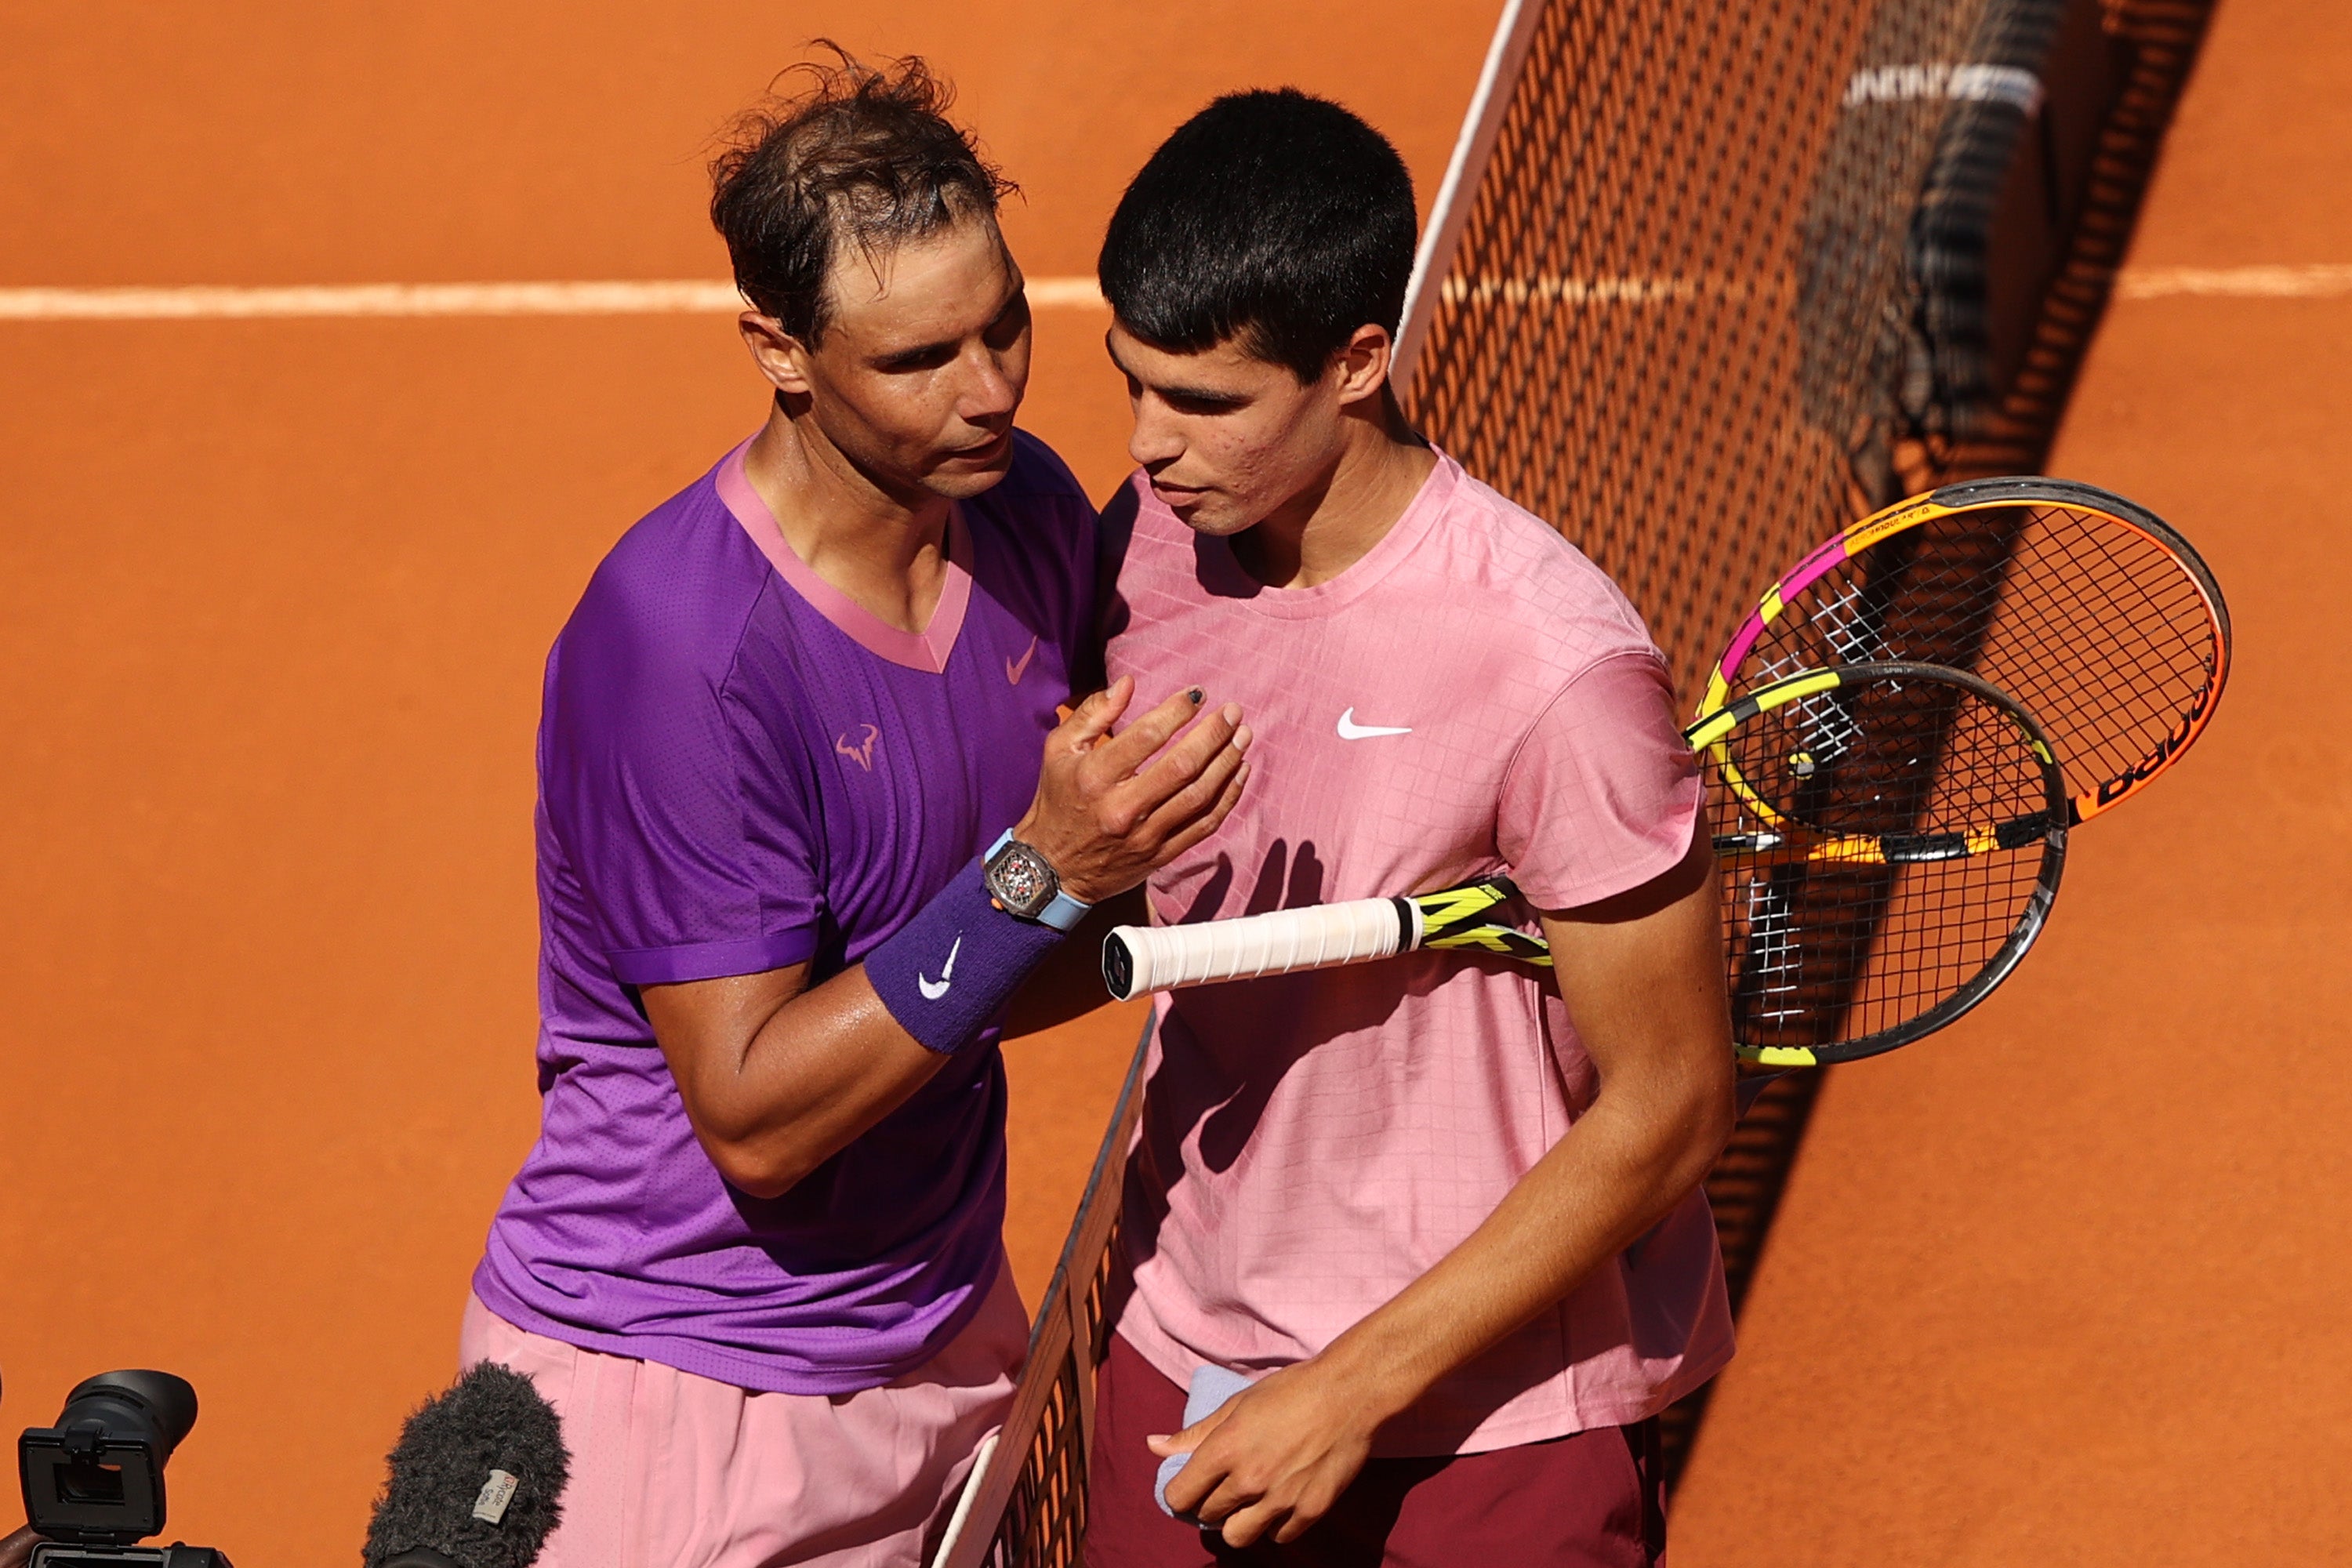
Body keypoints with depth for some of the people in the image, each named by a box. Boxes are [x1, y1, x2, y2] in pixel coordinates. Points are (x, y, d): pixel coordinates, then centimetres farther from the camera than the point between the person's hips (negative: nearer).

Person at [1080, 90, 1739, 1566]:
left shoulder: (1554, 665, -23)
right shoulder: (1147, 546, -4)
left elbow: (1669, 1111, -17)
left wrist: (1354, 1392, -17)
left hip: (1498, 1429, -5)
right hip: (1187, 1368, 5)